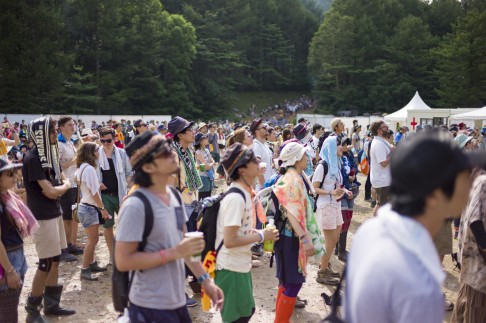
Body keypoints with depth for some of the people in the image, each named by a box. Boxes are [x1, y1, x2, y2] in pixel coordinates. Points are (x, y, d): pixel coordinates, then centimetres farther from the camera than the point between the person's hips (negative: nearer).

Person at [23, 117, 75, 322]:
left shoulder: (50, 154, 9)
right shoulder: (32, 159, -18)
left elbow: (63, 180, 13)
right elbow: (50, 192, -20)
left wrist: (59, 186, -9)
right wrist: (64, 186, -1)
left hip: (54, 213, 9)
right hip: (42, 217, -9)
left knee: (55, 260, 15)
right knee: (46, 264, -2)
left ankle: (51, 304, 27)